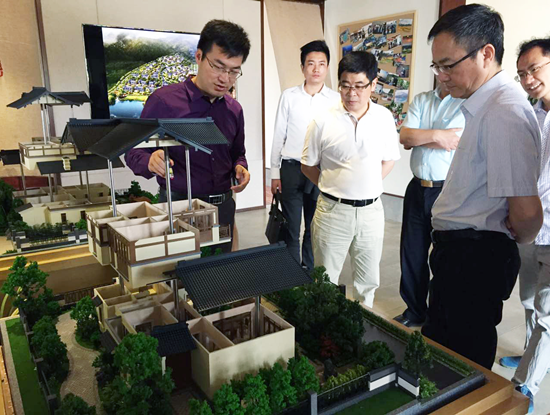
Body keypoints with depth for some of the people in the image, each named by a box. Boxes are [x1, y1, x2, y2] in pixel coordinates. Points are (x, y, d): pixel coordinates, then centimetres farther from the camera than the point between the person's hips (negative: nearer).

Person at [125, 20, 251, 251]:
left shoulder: (234, 110, 5)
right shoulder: (164, 101, -11)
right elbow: (134, 152, -7)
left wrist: (240, 168, -5)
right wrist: (150, 162, -29)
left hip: (223, 205, 5)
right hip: (179, 206, -5)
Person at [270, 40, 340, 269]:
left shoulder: (336, 100, 2)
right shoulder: (289, 96, 2)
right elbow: (278, 136, 5)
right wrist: (275, 173, 3)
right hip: (291, 169, 0)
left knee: (315, 229, 12)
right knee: (290, 228, 8)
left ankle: (310, 273, 29)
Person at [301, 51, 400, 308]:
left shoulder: (384, 118, 1)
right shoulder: (323, 121, -6)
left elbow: (389, 160, 12)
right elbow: (308, 166, 2)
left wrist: (366, 186, 3)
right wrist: (334, 188, -1)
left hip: (371, 210, 3)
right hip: (332, 210, -2)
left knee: (368, 280, 16)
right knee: (325, 280, 8)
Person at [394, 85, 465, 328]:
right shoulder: (421, 101, 11)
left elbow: (457, 144, -16)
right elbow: (404, 137, -1)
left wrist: (419, 137, -8)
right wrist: (436, 135, -14)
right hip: (418, 189, 5)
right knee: (412, 253, 13)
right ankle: (414, 312, 31)